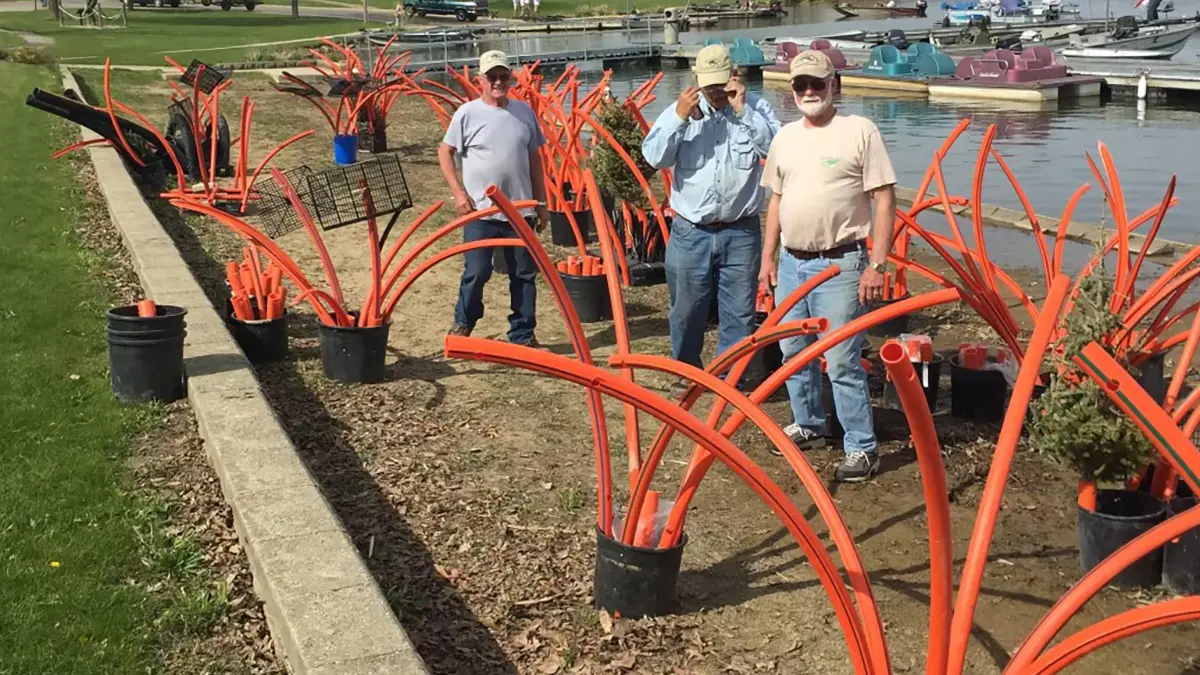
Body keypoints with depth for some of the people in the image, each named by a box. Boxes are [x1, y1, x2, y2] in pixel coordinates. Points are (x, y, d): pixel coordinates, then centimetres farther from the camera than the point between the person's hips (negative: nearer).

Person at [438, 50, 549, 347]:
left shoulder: (524, 112, 6)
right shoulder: (468, 113, -5)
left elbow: (534, 158, 12)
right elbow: (445, 153, 0)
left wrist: (541, 203, 12)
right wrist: (459, 192, -9)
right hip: (480, 211, -3)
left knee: (524, 275, 8)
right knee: (476, 272, 0)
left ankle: (523, 335, 20)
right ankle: (463, 323, 24)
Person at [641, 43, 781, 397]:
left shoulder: (756, 107, 0)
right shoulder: (680, 110, 2)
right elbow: (654, 156, -8)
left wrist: (743, 110, -16)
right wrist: (679, 117, -18)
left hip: (740, 232, -1)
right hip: (690, 232, 1)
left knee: (739, 311, 5)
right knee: (687, 309, 12)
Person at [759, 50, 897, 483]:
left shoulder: (859, 131, -8)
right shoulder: (785, 137, 10)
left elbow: (885, 200, -9)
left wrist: (877, 265, -14)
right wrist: (767, 259, 14)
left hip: (839, 264, -6)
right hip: (791, 263, 7)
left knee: (842, 362, -6)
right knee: (793, 351, 16)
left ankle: (862, 448, 5)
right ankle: (809, 426, 35)